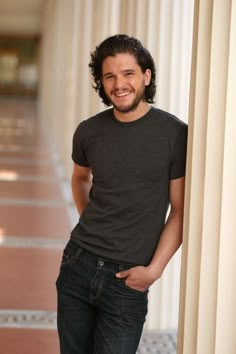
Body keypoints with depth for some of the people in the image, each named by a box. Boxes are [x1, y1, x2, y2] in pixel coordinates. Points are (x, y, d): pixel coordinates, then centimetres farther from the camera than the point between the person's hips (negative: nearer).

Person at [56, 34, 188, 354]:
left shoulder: (175, 134, -9)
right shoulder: (89, 131, 2)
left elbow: (180, 211, -6)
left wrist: (155, 269, -12)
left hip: (127, 278, -4)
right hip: (78, 265, 4)